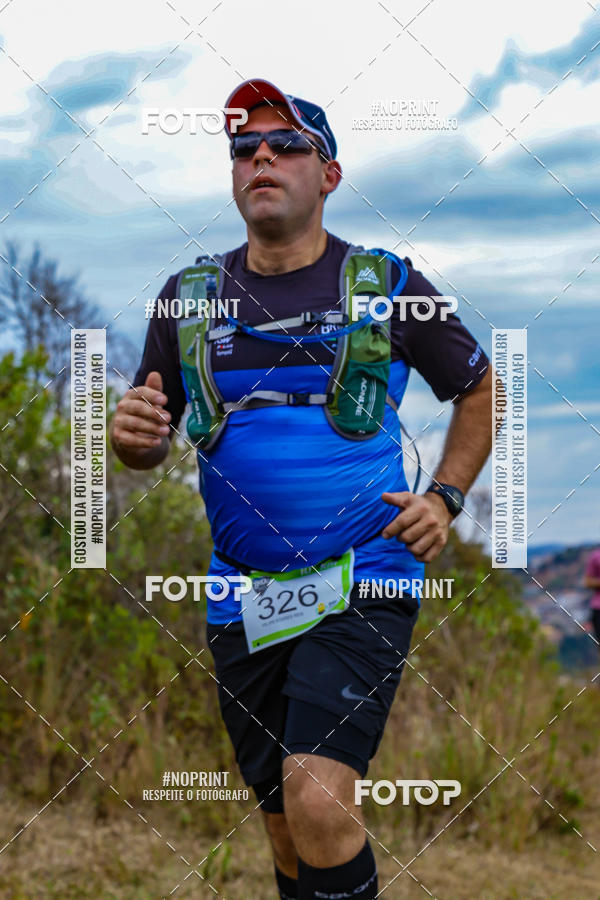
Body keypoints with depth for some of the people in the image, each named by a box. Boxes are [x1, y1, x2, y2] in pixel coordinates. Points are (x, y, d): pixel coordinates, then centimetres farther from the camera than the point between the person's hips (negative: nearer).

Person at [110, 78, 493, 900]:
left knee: (318, 802, -22)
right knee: (287, 833, 10)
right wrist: (133, 435, -10)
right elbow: (149, 443, 14)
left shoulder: (388, 286, 0)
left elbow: (479, 391, 14)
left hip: (364, 583, -3)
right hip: (244, 600, 4)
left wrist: (444, 498, 0)